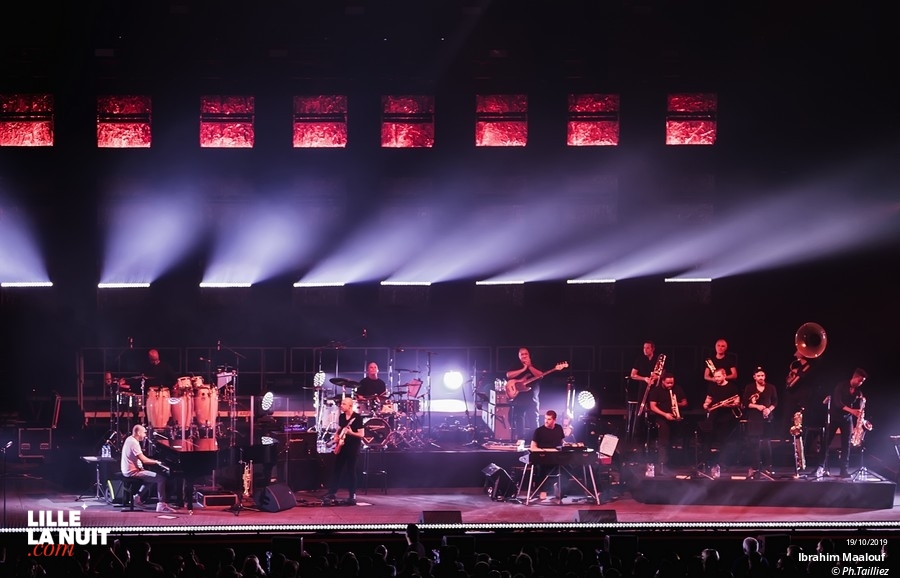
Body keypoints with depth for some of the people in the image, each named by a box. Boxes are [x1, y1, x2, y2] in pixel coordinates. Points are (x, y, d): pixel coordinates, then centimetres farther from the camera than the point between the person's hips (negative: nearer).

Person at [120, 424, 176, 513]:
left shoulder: (130, 439, 11)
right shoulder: (134, 443, -20)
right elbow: (144, 460, -23)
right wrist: (156, 462, -11)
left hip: (128, 470, 11)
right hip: (133, 472, -11)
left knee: (151, 476, 33)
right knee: (161, 479, -18)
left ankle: (138, 497, 32)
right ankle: (161, 505, -20)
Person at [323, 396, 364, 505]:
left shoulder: (357, 417, -12)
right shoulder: (341, 416, 8)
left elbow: (362, 434, -14)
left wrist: (351, 432, -29)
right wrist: (336, 437, 3)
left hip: (353, 447, -7)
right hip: (341, 447, 7)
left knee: (350, 471, -3)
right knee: (336, 470, 7)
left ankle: (352, 495, 4)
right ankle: (332, 493, 12)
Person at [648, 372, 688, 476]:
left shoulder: (678, 389, 12)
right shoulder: (656, 391, 0)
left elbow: (685, 402, 17)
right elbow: (653, 407, -6)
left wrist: (678, 404, -7)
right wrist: (665, 414, -18)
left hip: (676, 418, 4)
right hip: (663, 418, -4)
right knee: (663, 442, -18)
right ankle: (661, 467, -26)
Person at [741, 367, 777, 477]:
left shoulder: (771, 388, 6)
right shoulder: (749, 388, 2)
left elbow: (775, 402, 8)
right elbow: (745, 402, -1)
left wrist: (769, 409, -11)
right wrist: (756, 406, -15)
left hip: (766, 417, 1)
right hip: (753, 418, 0)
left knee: (766, 442, -3)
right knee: (754, 442, -4)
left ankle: (767, 466, 5)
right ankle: (754, 467, 1)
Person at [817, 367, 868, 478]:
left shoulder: (858, 392, 6)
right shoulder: (841, 386, -8)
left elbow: (857, 409, 7)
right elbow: (837, 402, -20)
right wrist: (851, 410, -33)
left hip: (847, 419, 3)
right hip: (834, 417, -3)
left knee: (846, 445, -3)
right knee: (826, 442, -6)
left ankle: (844, 470, -3)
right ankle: (821, 467, -3)